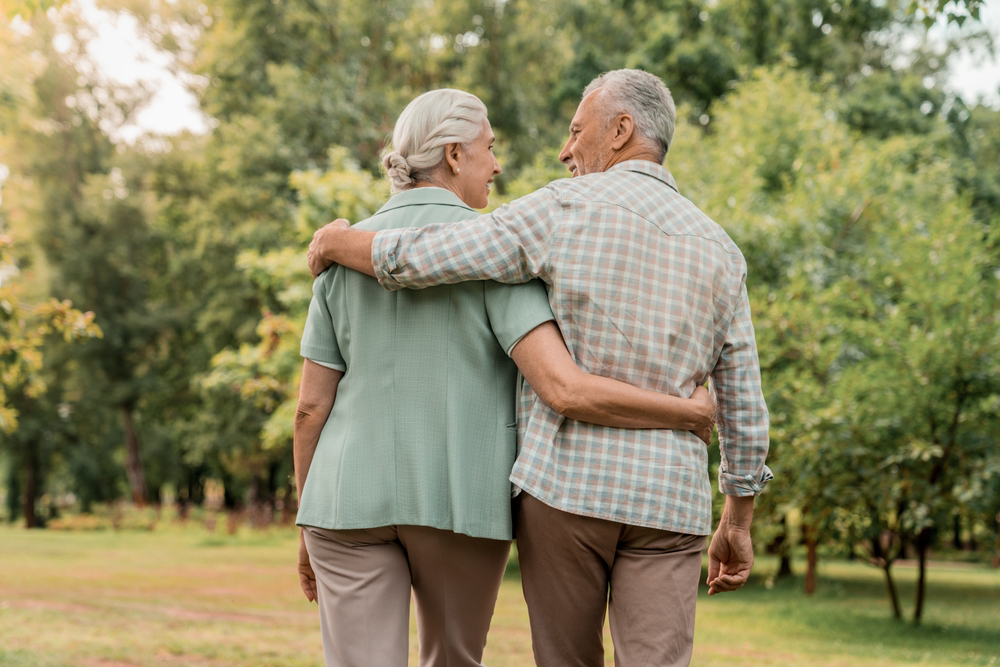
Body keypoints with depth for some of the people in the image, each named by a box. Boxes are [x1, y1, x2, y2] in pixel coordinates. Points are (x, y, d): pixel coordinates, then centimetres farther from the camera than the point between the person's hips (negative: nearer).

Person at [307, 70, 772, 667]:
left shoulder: (564, 210, -2)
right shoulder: (719, 250, 10)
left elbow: (413, 260, -6)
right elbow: (743, 402, 11)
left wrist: (336, 241, 15)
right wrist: (738, 523, 20)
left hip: (567, 482, -2)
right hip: (668, 499, 2)